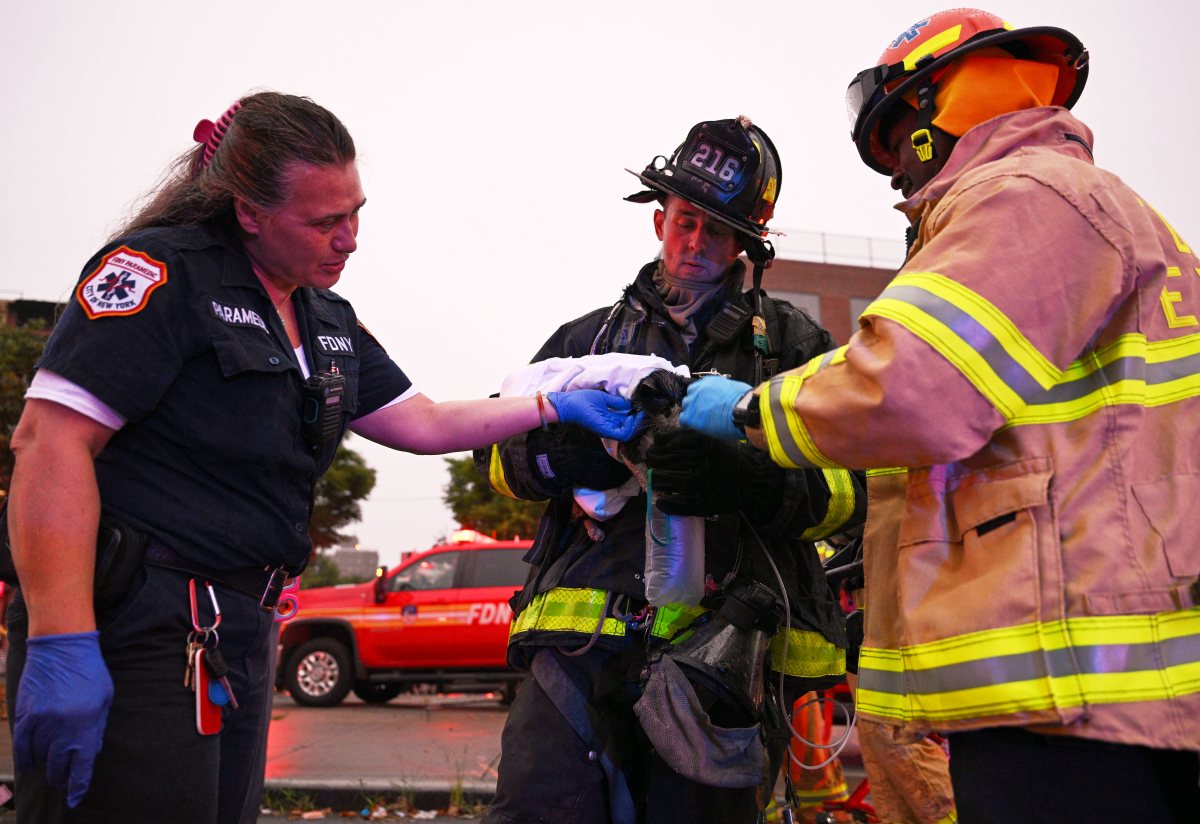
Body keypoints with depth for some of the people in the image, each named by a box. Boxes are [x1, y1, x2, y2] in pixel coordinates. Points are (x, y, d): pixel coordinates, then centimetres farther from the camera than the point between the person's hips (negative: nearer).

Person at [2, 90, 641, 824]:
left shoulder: (328, 319, 15)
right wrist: (61, 646, -26)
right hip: (131, 628, -8)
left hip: (240, 637, 8)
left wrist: (558, 407, 14)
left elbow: (422, 424, 22)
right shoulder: (166, 271, -11)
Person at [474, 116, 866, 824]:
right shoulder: (589, 337, 24)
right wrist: (557, 452, -8)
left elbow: (849, 488, 5)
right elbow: (498, 452, 16)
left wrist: (756, 481, -17)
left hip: (733, 645, -1)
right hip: (586, 633, 1)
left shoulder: (794, 343, 17)